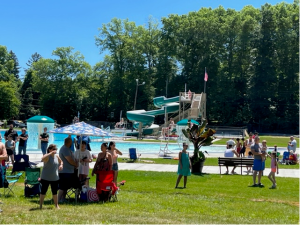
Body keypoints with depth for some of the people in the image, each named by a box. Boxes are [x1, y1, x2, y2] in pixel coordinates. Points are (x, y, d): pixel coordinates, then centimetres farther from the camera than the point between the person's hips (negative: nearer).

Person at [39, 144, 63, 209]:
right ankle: (40, 205, 13)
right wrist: (51, 153, -36)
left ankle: (56, 205, 21)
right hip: (46, 178, -5)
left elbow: (61, 161, 25)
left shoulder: (57, 156, 6)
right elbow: (43, 159, -36)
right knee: (43, 191, 2)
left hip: (55, 178, 5)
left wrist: (61, 165, 2)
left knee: (54, 192, 12)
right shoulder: (47, 156, -12)